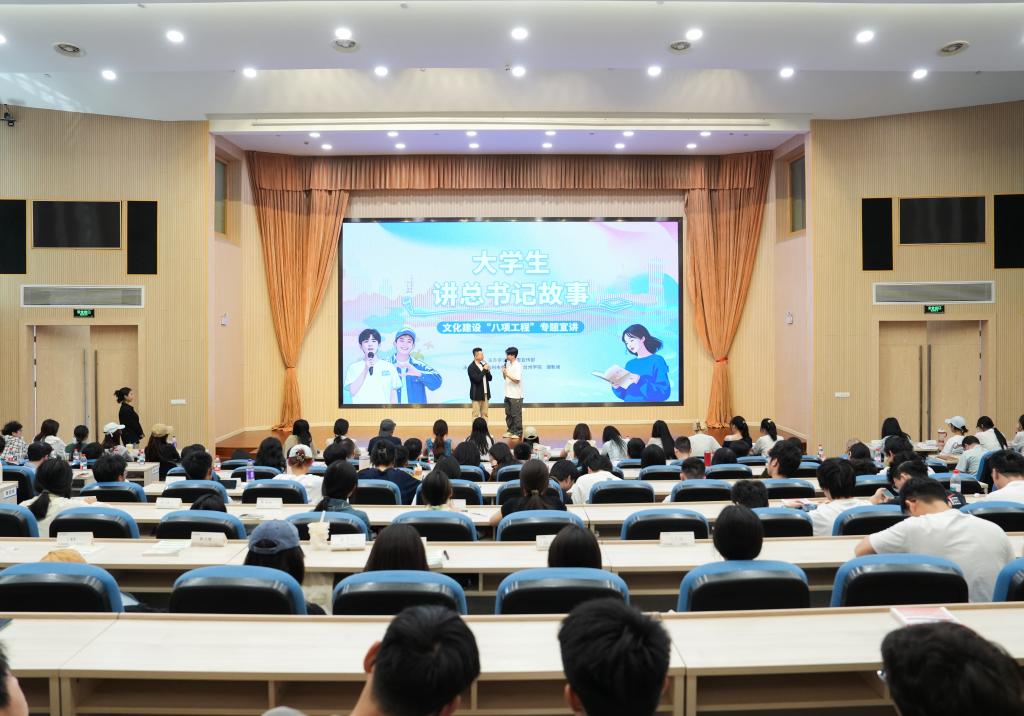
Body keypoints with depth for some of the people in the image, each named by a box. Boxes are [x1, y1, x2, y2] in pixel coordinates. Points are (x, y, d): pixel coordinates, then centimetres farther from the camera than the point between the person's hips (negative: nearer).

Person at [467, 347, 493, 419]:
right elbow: (477, 379, -21)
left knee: (485, 414, 9)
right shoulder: (471, 367, -11)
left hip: (485, 394, 7)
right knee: (476, 415, -2)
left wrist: (487, 371, -7)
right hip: (477, 395, -7)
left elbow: (489, 378, 11)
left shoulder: (483, 365, 11)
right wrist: (484, 370, -16)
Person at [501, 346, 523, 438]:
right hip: (508, 394, 8)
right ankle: (510, 431, 23)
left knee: (516, 415, -1)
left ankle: (518, 433, 8)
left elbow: (517, 380, -17)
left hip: (516, 395, -8)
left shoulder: (518, 366, -13)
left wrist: (507, 374, -20)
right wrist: (504, 373, -1)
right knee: (508, 414, 13)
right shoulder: (508, 364, 10)